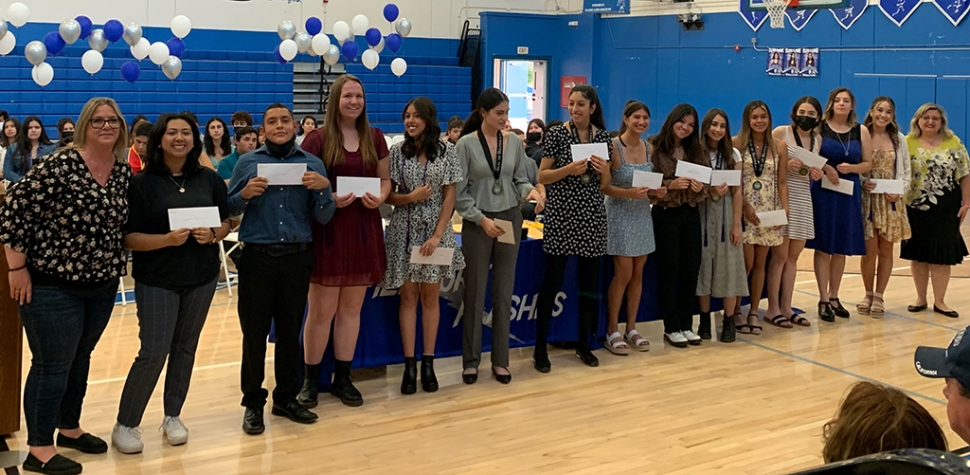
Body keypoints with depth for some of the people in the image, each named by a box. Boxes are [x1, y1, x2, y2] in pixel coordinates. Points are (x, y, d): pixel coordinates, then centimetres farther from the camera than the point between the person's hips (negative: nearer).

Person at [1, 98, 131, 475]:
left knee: (81, 358, 19)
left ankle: (69, 428, 35)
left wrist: (116, 268, 13)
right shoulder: (59, 166, -17)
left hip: (103, 285, 7)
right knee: (52, 365, 0)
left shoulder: (124, 172, 4)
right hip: (54, 284, -7)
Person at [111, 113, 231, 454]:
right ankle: (125, 424, 8)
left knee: (185, 348, 11)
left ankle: (172, 416, 27)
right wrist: (167, 239, -24)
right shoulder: (141, 183, -8)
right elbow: (129, 238, -9)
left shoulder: (210, 179, 2)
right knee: (153, 352, -6)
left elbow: (226, 223, 9)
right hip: (156, 280, -3)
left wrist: (212, 234, -13)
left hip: (201, 277, 4)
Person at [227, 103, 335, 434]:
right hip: (257, 257, -1)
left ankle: (287, 398, 23)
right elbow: (228, 209, 5)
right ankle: (253, 403, 14)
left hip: (297, 258, 1)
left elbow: (323, 218, 5)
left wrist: (323, 189, -12)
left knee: (290, 330, 10)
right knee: (254, 331, 3)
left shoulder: (312, 164, 6)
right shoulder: (248, 163, 4)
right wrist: (245, 194, -14)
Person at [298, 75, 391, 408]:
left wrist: (380, 198, -8)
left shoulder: (375, 137, 8)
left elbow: (385, 180, 13)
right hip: (327, 230, -4)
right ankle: (310, 379, 13)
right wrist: (329, 199, -22)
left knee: (352, 308, 10)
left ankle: (342, 378, 21)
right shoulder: (317, 138, -5)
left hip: (364, 230, 4)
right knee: (321, 310, 0)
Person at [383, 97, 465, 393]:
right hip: (405, 231, 0)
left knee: (430, 296, 5)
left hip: (436, 229, 0)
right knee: (408, 296, 3)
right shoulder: (397, 152, 0)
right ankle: (409, 364, 7)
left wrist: (437, 235, -10)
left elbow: (449, 197, -1)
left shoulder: (446, 153, 0)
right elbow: (387, 195, 2)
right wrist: (410, 197, -18)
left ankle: (428, 363, 12)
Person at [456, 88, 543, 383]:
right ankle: (471, 360, 13)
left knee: (504, 291, 8)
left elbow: (520, 179, 10)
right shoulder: (466, 144, -7)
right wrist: (482, 219, -15)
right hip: (477, 222, -3)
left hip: (510, 219, 3)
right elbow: (459, 191, -8)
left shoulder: (514, 143, 4)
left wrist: (530, 191, -12)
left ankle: (500, 360, 16)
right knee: (475, 292, 3)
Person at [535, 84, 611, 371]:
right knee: (552, 281, -2)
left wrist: (604, 170, -7)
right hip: (561, 214, -4)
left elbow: (605, 182, 15)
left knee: (589, 282, 9)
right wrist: (569, 169, -19)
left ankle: (583, 344, 22)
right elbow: (542, 177, -4)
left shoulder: (603, 137, 7)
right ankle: (540, 347, 6)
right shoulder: (557, 134, -4)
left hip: (592, 214, 4)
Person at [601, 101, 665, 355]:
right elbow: (603, 186, -16)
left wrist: (656, 190, -7)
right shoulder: (614, 147, -14)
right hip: (620, 214, -6)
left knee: (638, 273, 9)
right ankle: (612, 330, 9)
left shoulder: (648, 147, 5)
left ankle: (631, 328, 20)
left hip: (642, 214, 6)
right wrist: (629, 193, -29)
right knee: (623, 274, -5)